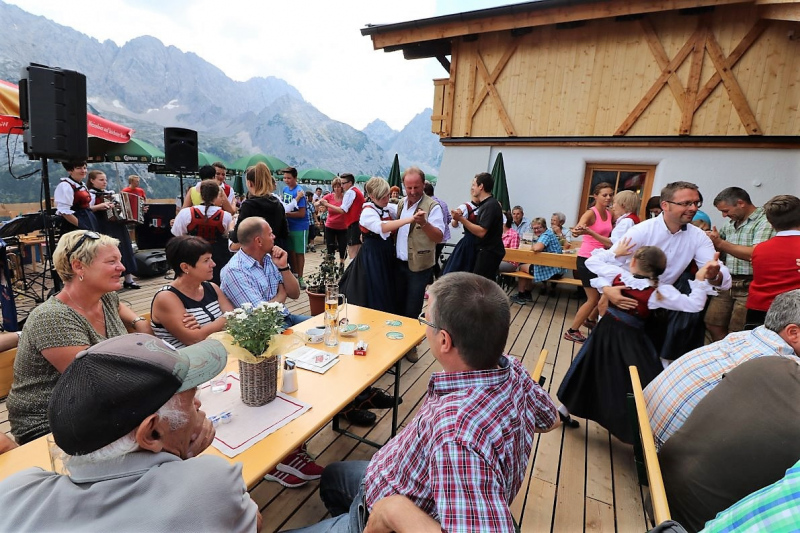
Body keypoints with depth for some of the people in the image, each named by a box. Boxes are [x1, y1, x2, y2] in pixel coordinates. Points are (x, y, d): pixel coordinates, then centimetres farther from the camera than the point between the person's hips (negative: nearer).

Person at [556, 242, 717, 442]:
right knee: (640, 383, 6)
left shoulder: (616, 274, -10)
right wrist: (700, 279, -6)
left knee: (590, 371, 20)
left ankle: (565, 409, 33)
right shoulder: (660, 292, -14)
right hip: (630, 340, -4)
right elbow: (694, 305, -9)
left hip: (606, 331, 4)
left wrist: (615, 252, 13)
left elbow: (592, 261, 4)